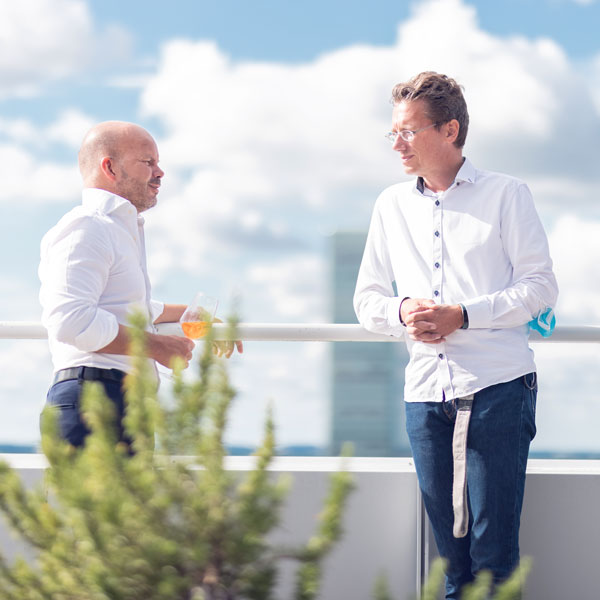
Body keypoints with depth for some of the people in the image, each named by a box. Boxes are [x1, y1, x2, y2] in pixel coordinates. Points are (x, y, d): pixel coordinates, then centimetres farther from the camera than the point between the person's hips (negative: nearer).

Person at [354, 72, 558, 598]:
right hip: (426, 392, 4)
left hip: (497, 387, -4)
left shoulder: (506, 194, 4)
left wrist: (463, 315, -14)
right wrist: (401, 312, -7)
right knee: (450, 549, 5)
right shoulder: (392, 205, 16)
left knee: (494, 551, -6)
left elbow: (540, 286, -2)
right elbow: (367, 299, 17)